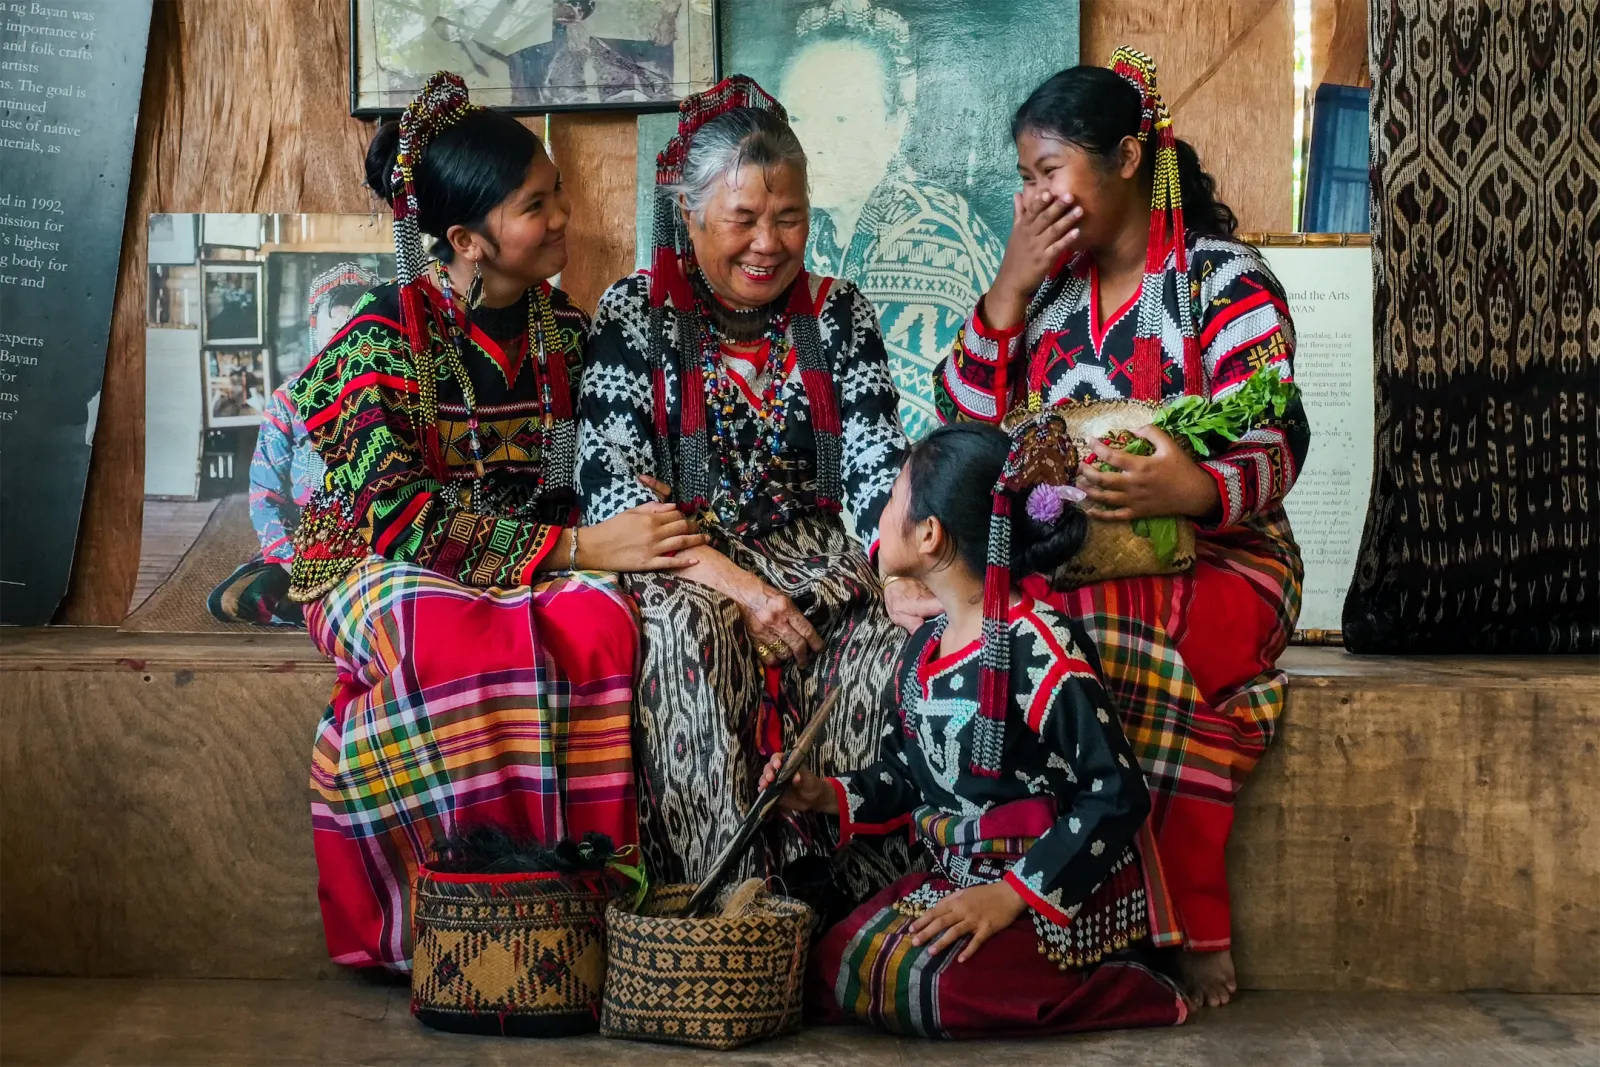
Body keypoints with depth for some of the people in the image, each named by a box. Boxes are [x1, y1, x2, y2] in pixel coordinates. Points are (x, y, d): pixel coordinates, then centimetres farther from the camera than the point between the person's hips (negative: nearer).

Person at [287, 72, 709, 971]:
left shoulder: (566, 331, 7)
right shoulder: (384, 341, -11)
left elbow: (580, 483, 15)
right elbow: (401, 518, -19)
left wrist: (632, 514, -9)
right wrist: (576, 547, -24)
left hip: (537, 562, 4)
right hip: (383, 567, -4)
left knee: (598, 624, -32)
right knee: (461, 644, -39)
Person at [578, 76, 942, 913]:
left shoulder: (838, 313, 8)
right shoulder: (633, 315, 0)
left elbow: (877, 466, -1)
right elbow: (613, 491, -10)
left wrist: (906, 573, -23)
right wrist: (732, 583, -23)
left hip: (811, 556, 3)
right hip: (681, 565, -2)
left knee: (894, 634, -28)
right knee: (687, 627, -36)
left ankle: (853, 881, -22)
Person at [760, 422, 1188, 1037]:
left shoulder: (1037, 647, -18)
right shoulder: (923, 648, 8)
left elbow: (1117, 795, -20)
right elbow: (910, 773, 23)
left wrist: (1014, 895, -24)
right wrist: (831, 796, 4)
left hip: (1061, 894, -8)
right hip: (958, 880, 9)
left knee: (914, 983, -28)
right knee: (831, 968, -6)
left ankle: (1134, 998, -8)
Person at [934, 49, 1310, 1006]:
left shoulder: (1227, 282, 1)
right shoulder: (1048, 282, 17)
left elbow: (1271, 451, -10)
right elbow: (967, 429, 10)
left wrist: (1193, 487, -33)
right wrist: (1010, 290, 1)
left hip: (1215, 559, -4)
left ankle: (1193, 935, -27)